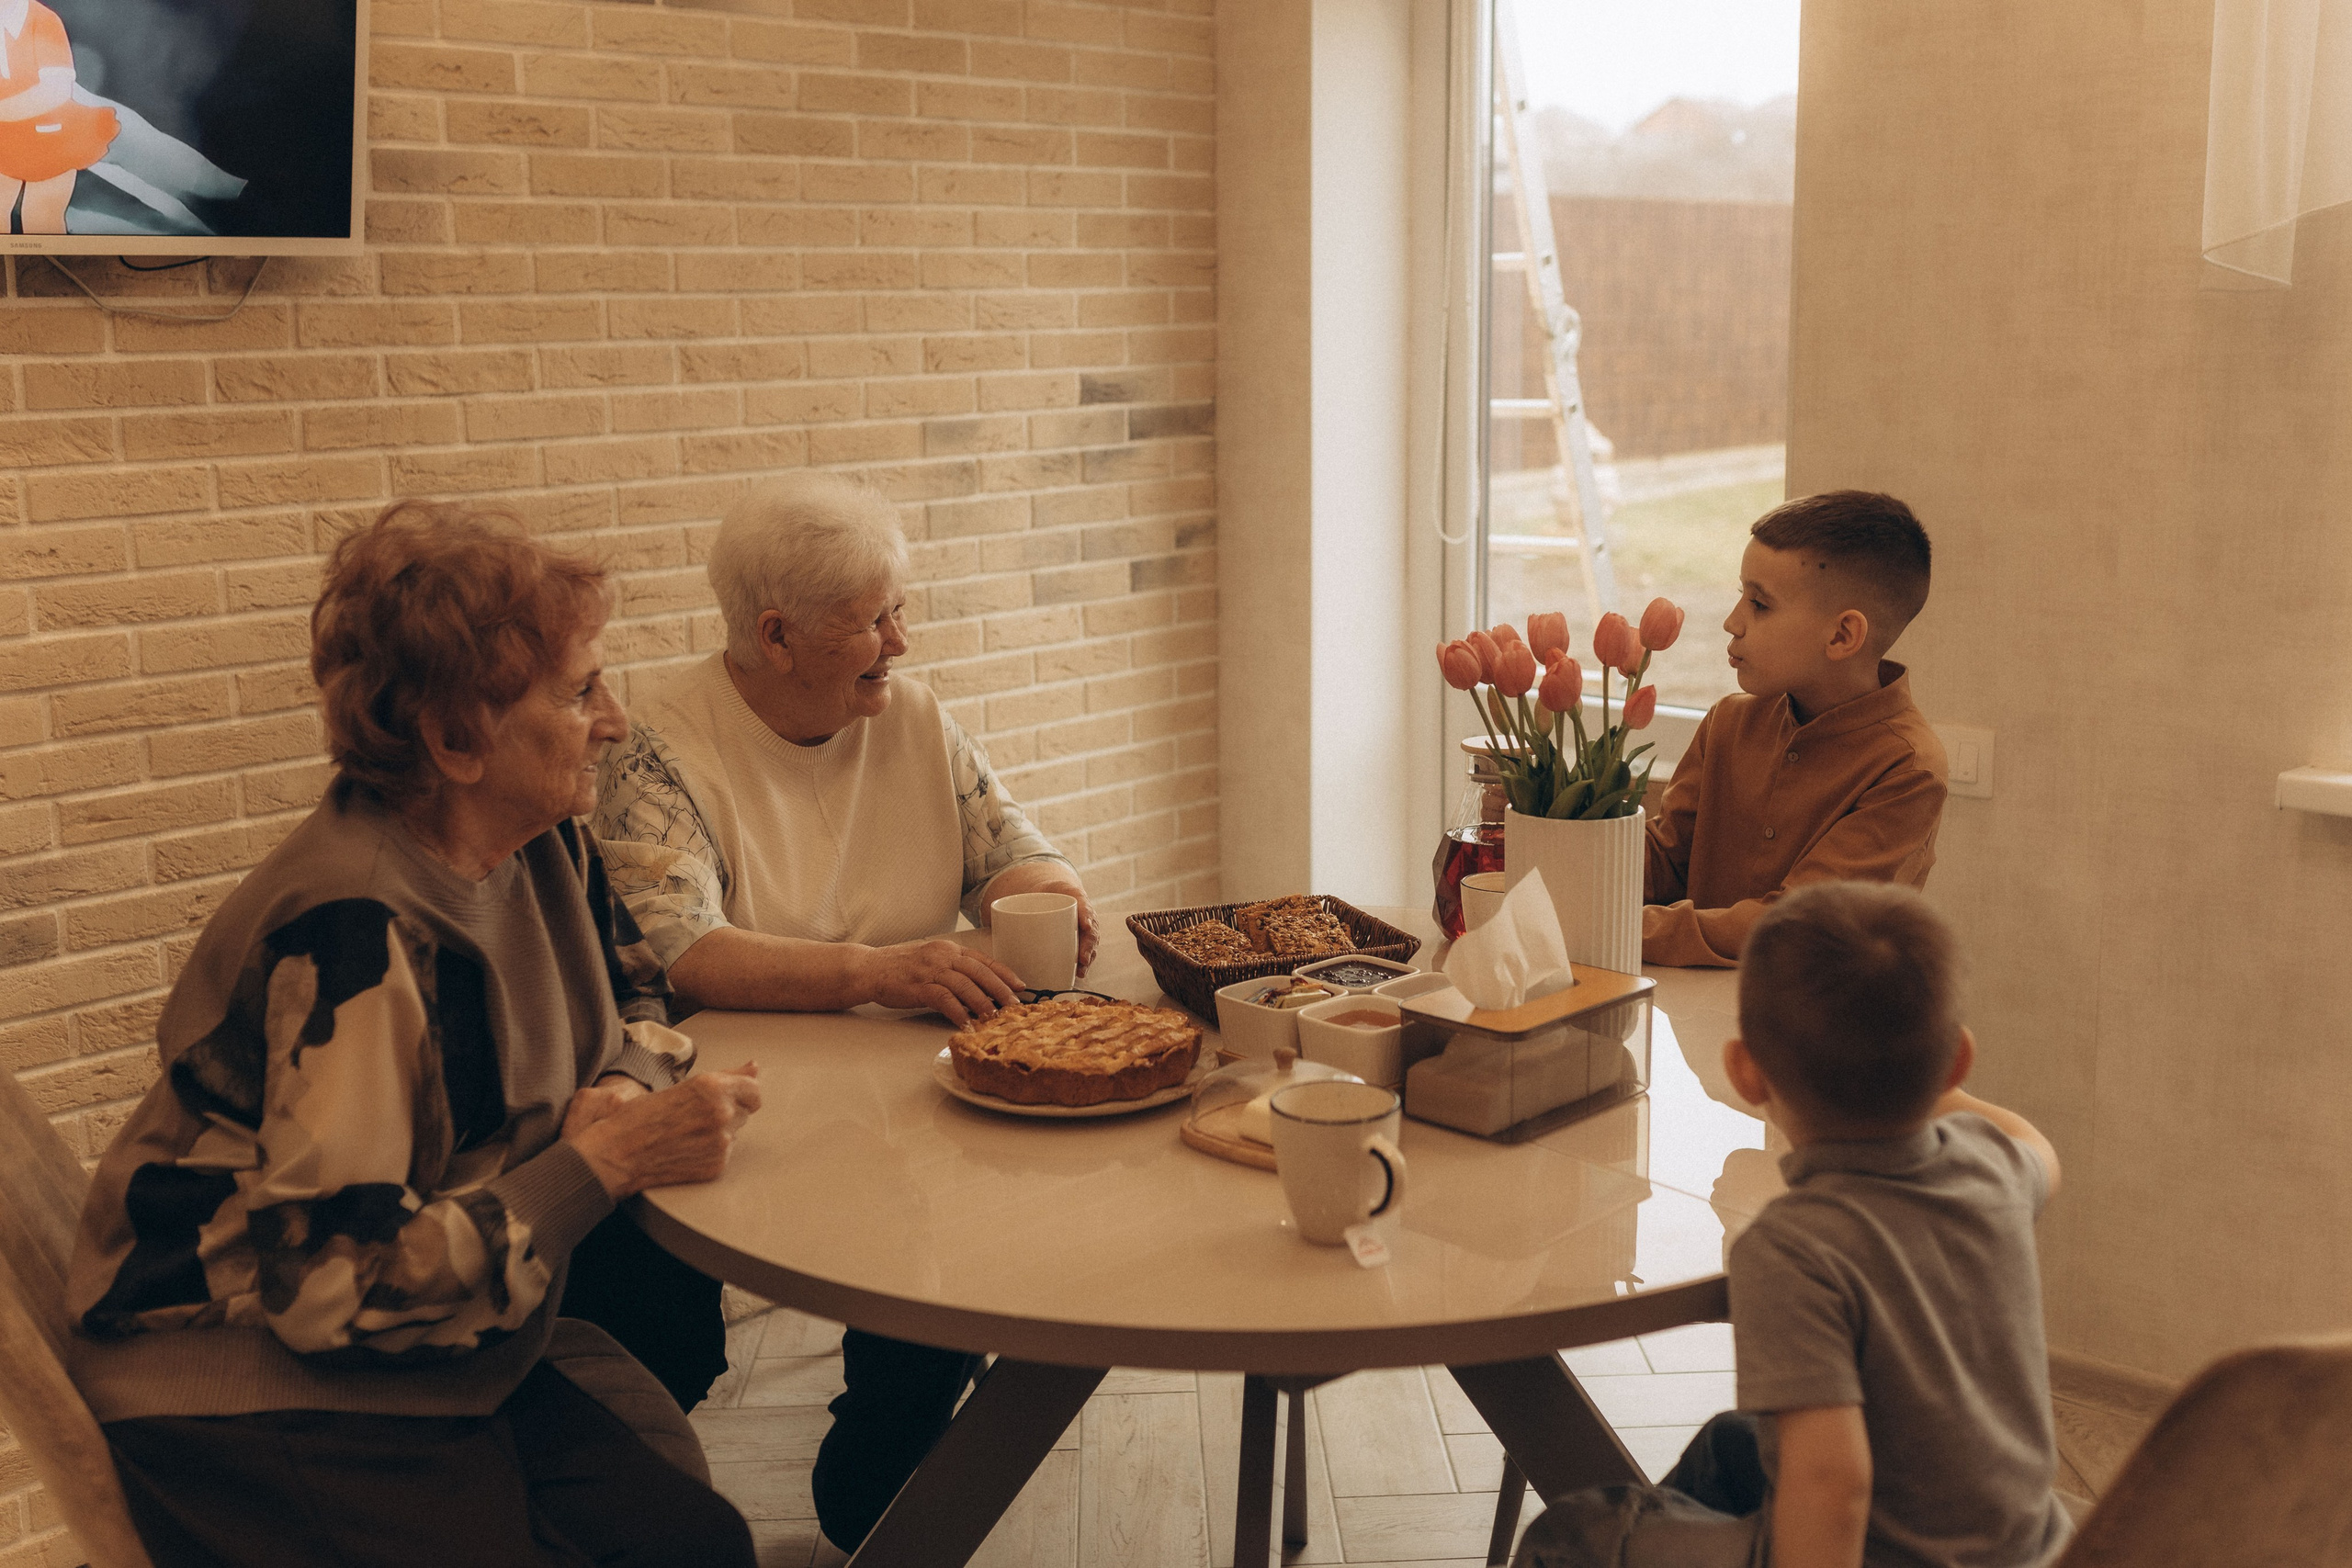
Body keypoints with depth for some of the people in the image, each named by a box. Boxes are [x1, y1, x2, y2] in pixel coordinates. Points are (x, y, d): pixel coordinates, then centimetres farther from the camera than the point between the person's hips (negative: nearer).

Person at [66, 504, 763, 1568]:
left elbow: (632, 999, 18)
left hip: (429, 1354, 8)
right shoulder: (358, 931, -26)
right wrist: (609, 1157, -24)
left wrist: (620, 1090, -6)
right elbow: (335, 1283, -26)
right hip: (246, 1392, -8)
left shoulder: (539, 845, -1)